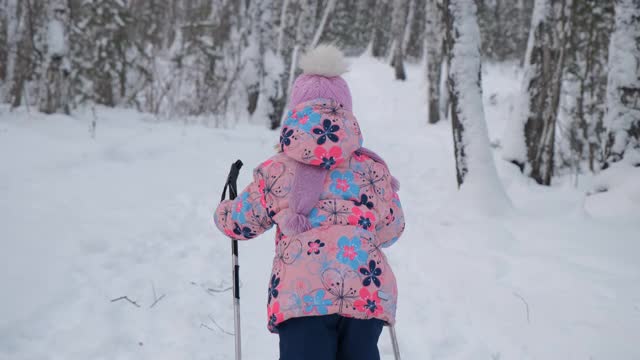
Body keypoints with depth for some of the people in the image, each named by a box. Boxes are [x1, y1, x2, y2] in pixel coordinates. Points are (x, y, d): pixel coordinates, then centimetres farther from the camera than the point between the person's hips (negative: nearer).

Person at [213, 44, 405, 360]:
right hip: (367, 294, 2)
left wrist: (223, 210, 43)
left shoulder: (275, 172, 6)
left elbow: (239, 223, 19)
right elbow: (391, 228, 20)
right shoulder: (372, 168, 10)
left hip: (302, 296, -2)